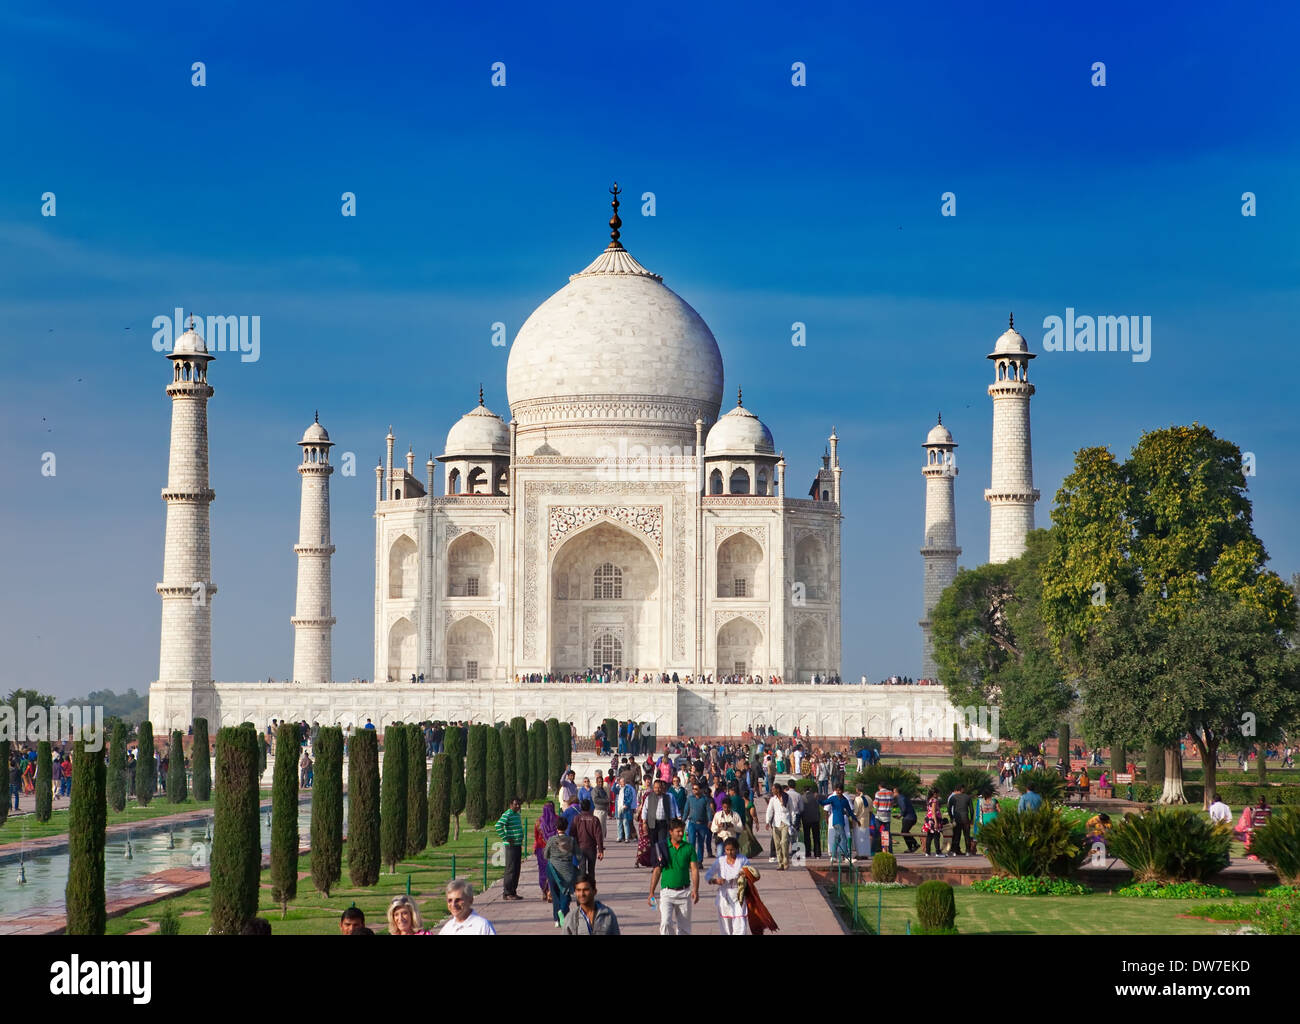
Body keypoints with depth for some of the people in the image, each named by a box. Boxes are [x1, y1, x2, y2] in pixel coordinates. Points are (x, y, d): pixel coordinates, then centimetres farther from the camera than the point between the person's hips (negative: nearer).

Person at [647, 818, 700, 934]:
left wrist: (695, 890, -15)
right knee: (665, 923, -17)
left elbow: (694, 869, -1)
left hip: (684, 892, 1)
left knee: (684, 927, 6)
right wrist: (651, 893, 2)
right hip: (667, 892, -1)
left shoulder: (689, 848, 3)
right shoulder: (663, 848, 1)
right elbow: (657, 871, 5)